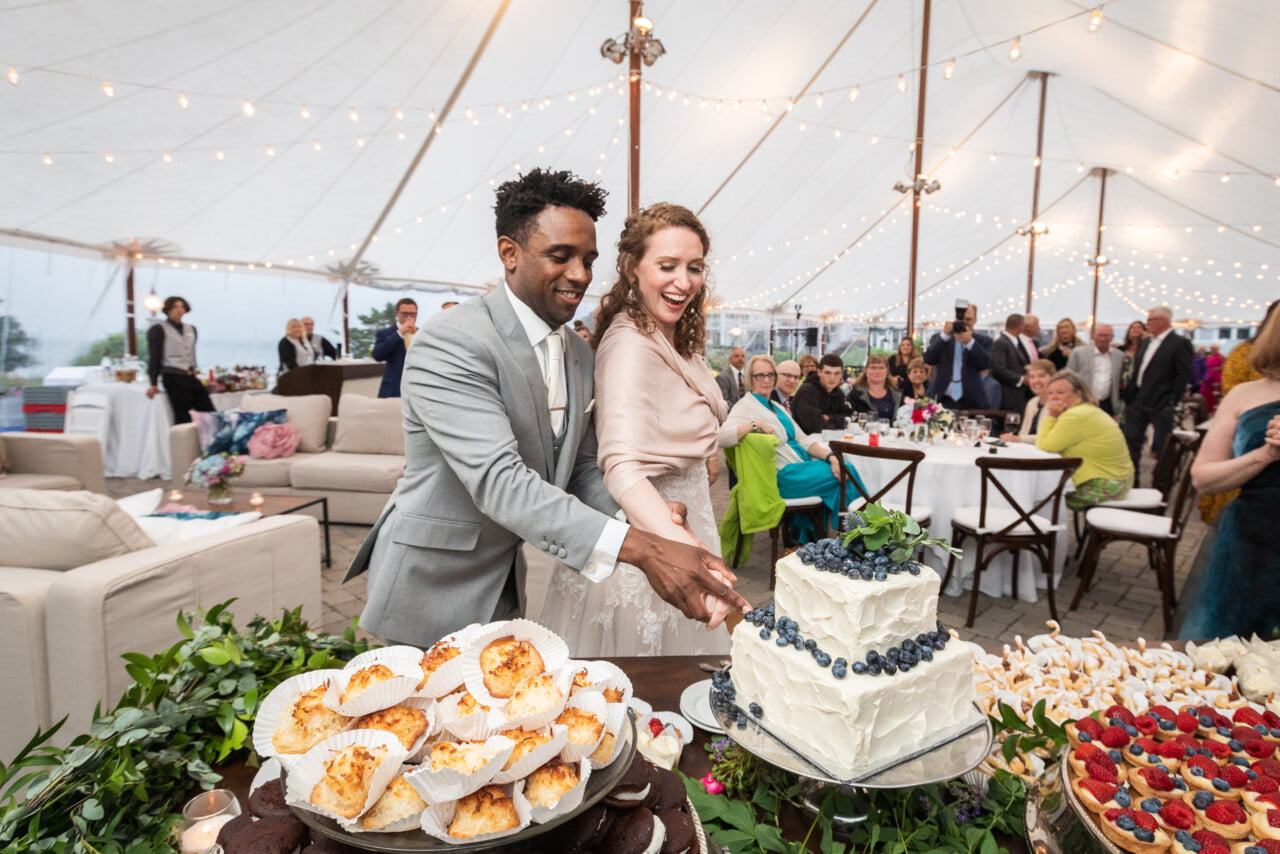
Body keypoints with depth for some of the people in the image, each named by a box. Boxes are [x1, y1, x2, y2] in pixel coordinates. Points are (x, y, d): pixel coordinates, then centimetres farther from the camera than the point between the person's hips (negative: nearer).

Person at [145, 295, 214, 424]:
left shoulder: (191, 329, 18)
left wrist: (193, 370, 17)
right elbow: (154, 357, -3)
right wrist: (153, 384, -7)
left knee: (209, 413, -3)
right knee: (183, 417, -12)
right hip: (173, 378, -6)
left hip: (190, 377, 6)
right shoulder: (158, 330, 0)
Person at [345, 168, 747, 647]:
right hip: (432, 587, -7)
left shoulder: (580, 355, 4)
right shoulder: (450, 343, -22)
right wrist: (638, 547, -40)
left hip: (506, 585, 7)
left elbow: (581, 469, 8)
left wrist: (641, 522, -13)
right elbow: (498, 480, -32)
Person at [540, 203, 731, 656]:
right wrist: (682, 544, -52)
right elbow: (623, 466, -37)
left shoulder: (679, 339, 8)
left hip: (678, 521, 9)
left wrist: (702, 453, 1)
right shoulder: (629, 343, -23)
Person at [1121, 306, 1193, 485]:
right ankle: (1130, 483, 15)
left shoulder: (1180, 343, -6)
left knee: (1162, 448, 0)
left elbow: (1184, 375, -11)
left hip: (1161, 405, -7)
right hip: (1138, 403, 7)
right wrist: (1129, 399, 10)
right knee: (1131, 443, 7)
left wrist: (1171, 402, -15)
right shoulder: (1145, 343, 15)